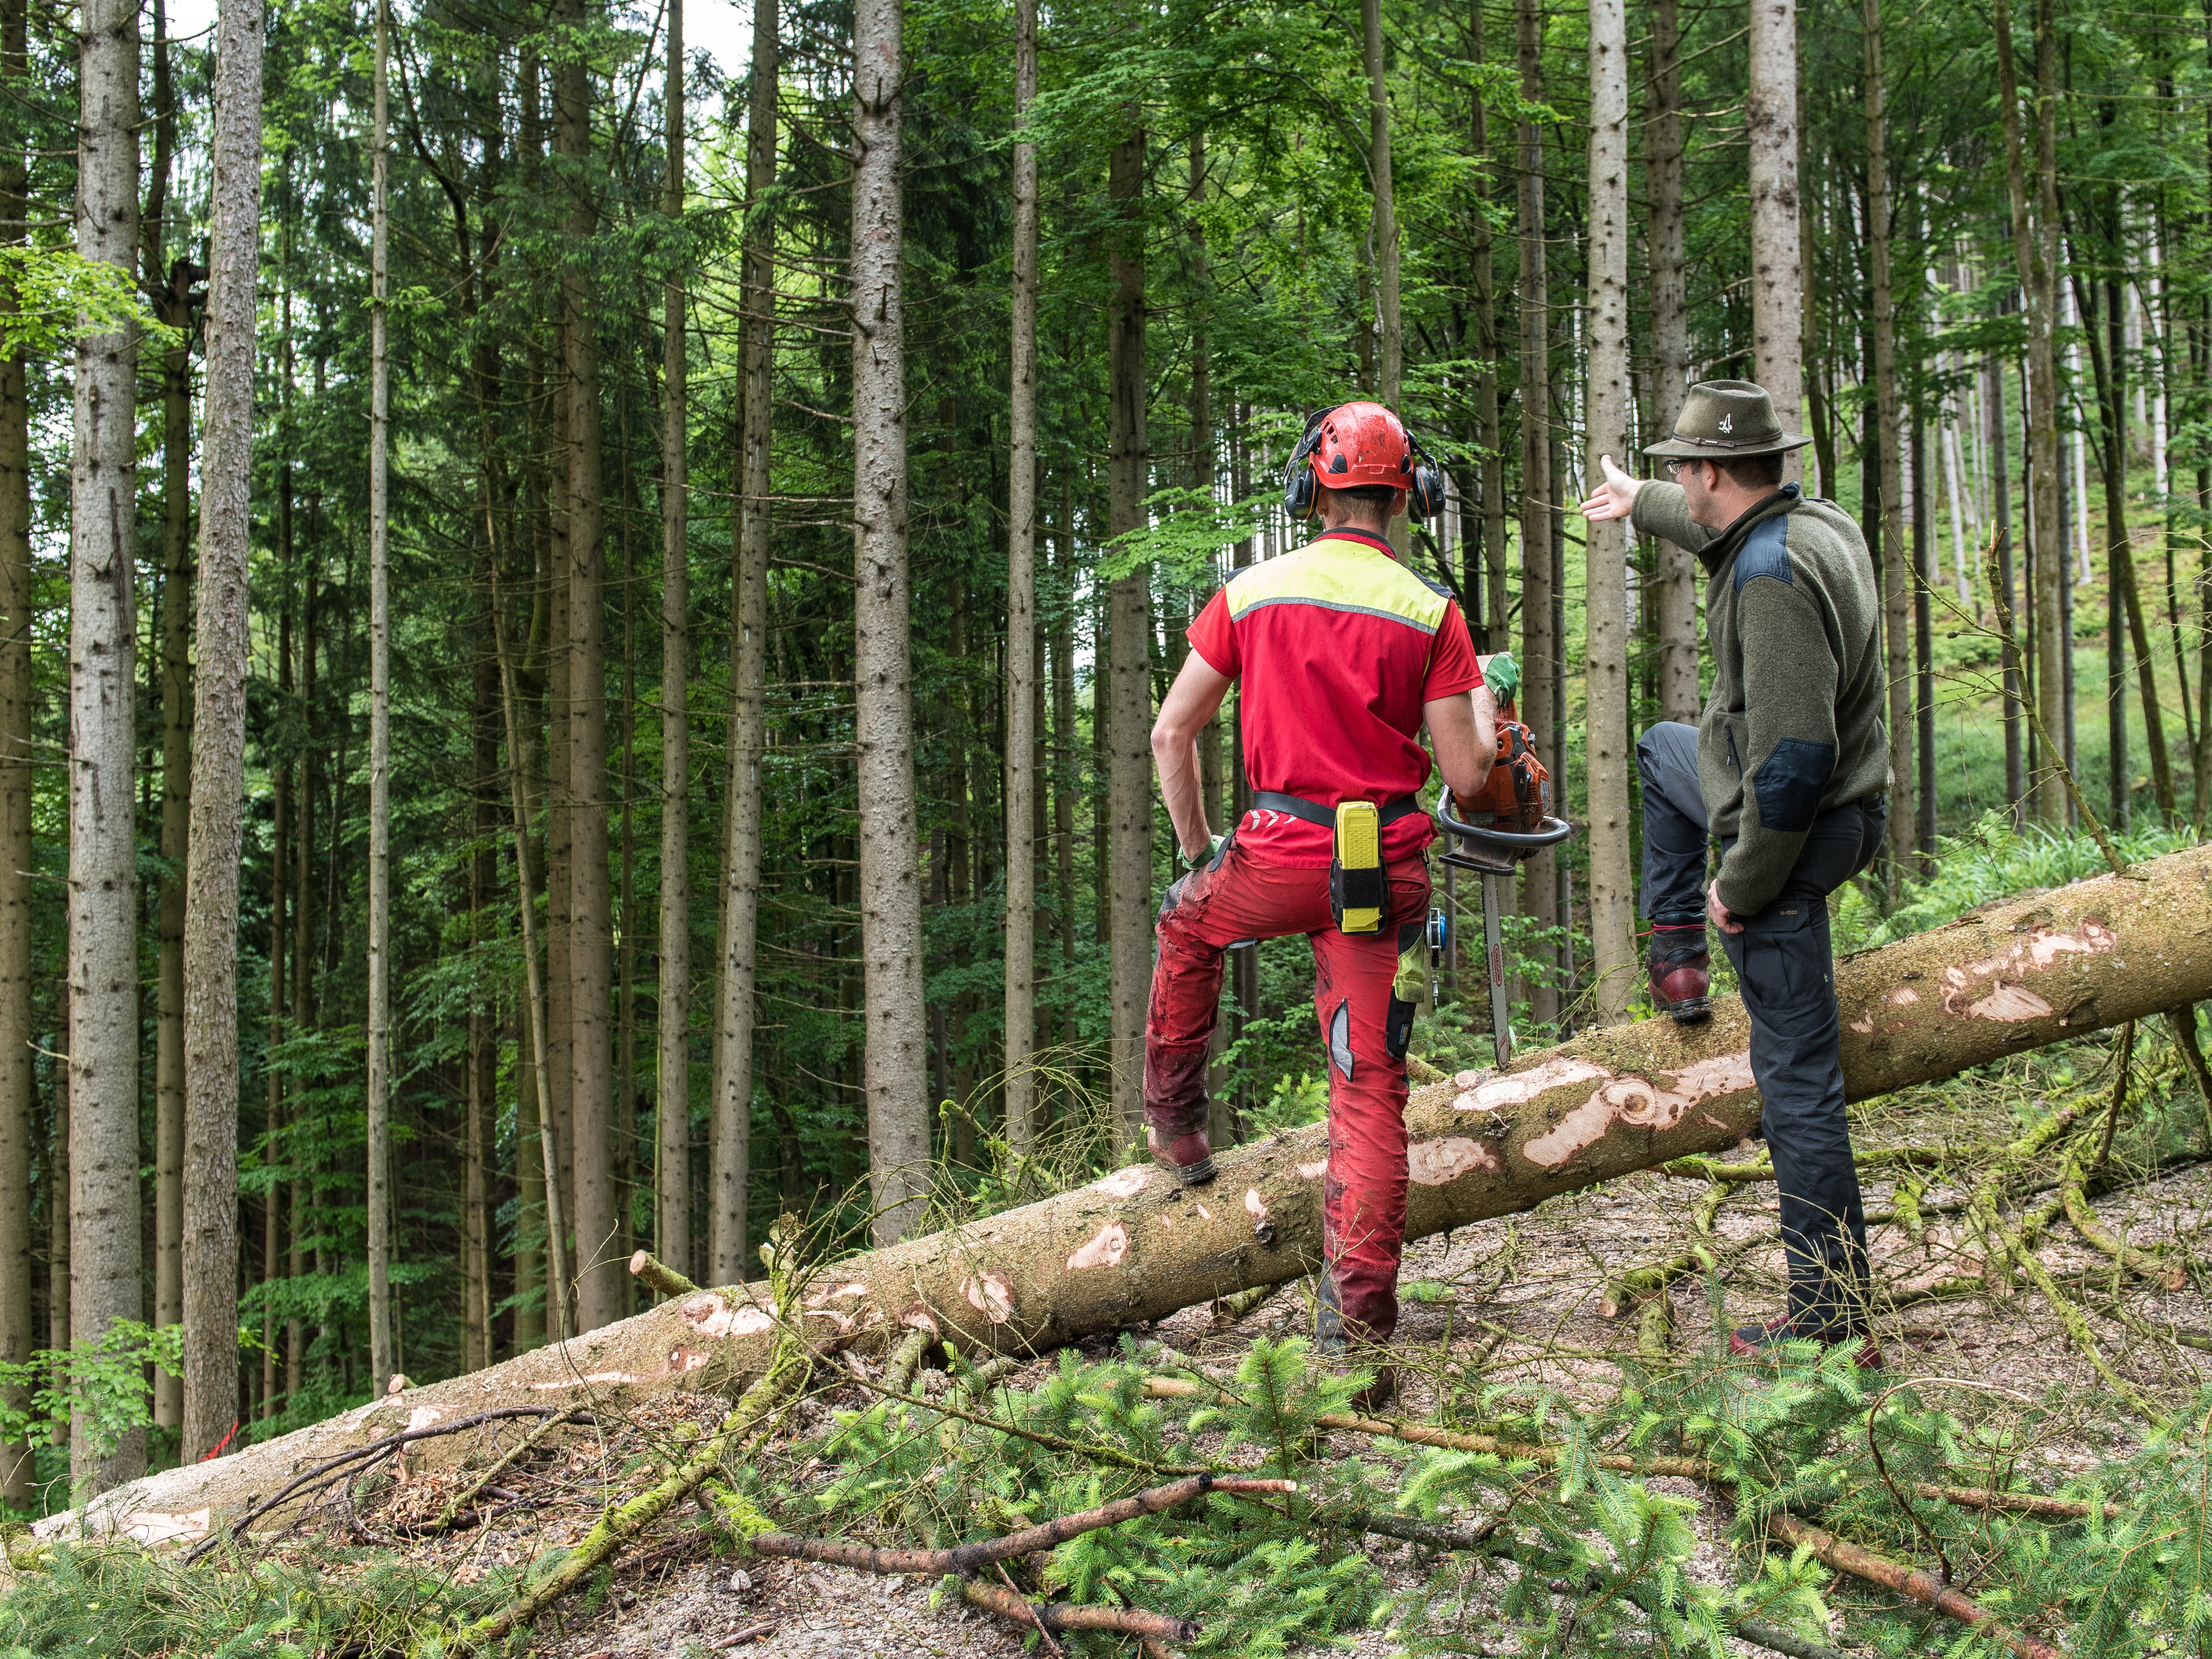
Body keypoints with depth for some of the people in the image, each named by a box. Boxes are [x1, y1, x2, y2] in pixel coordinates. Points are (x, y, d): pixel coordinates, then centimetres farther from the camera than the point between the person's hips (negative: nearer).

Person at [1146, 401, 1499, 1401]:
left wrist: (1197, 848, 16)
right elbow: (1467, 775, -4)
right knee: (1371, 1095, 3)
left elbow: (1170, 735, 3)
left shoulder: (1252, 594, 1)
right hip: (1388, 869, 0)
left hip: (1279, 857, 0)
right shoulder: (1429, 613, -3)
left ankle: (1175, 1125, 39)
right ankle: (1359, 1326, 1)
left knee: (1187, 927, 35)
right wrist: (1484, 707, 18)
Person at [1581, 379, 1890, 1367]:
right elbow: (1726, 535, 29)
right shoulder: (1818, 523, 3)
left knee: (1797, 1080, -6)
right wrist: (1639, 506, 45)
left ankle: (1831, 1322, -1)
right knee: (1661, 749, 34)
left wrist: (1743, 885, -21)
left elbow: (1794, 759, -32)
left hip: (1789, 834, -10)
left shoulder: (1775, 578, -28)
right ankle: (1678, 959, 35)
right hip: (1828, 802, 10)